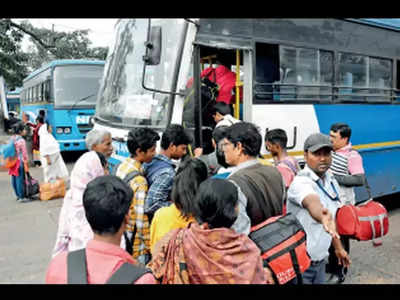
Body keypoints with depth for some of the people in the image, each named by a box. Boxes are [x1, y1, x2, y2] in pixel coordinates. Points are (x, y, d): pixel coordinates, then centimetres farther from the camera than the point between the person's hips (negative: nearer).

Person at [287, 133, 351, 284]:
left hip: (320, 258, 8)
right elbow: (312, 203, -47)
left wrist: (338, 247, 20)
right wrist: (323, 217, -67)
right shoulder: (301, 182, -24)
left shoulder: (331, 180, 2)